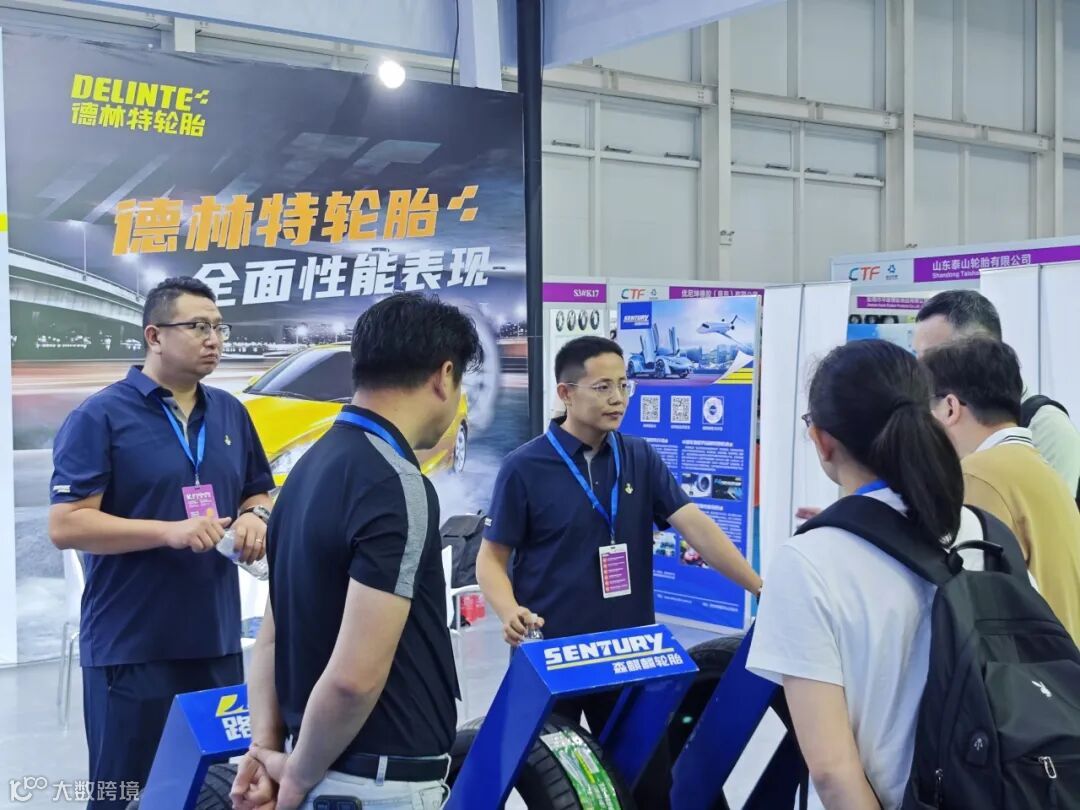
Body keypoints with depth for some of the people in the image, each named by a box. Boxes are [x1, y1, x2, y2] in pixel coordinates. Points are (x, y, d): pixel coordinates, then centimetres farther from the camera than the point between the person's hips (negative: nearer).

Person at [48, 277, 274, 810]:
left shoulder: (230, 413, 10)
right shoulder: (100, 416, -8)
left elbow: (258, 493, 21)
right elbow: (65, 525, -13)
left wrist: (254, 517, -3)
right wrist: (170, 531, -22)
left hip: (217, 641, 6)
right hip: (131, 648, -5)